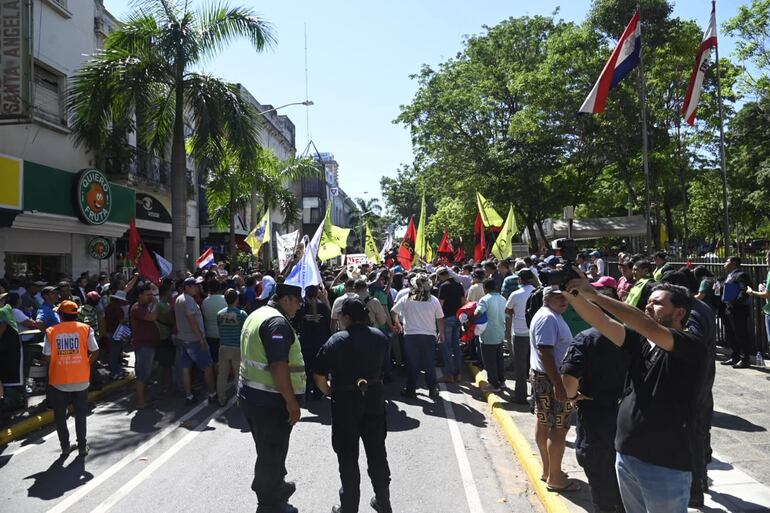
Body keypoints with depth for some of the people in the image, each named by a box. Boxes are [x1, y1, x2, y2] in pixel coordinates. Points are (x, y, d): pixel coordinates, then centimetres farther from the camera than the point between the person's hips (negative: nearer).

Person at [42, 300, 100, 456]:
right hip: (81, 379, 1)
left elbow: (47, 357, -7)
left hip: (58, 380, 0)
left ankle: (65, 446, 21)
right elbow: (95, 352, -8)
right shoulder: (85, 328, -5)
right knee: (81, 413, 15)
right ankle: (82, 446, 17)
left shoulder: (51, 331, -5)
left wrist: (59, 362, 13)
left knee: (60, 415, 17)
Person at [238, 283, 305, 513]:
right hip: (270, 400, -10)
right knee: (272, 453, 6)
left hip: (251, 395, 10)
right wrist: (292, 401, -22)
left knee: (269, 449, 26)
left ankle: (277, 486, 44)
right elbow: (278, 366, -27)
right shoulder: (277, 322, -21)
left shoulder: (258, 314, 11)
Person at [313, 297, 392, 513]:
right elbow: (381, 365, 5)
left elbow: (319, 375, -12)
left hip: (346, 399, -4)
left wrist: (328, 391, 6)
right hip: (374, 396, 4)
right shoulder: (380, 337, -1)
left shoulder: (336, 341, -14)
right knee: (377, 451, 16)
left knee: (348, 455, 9)